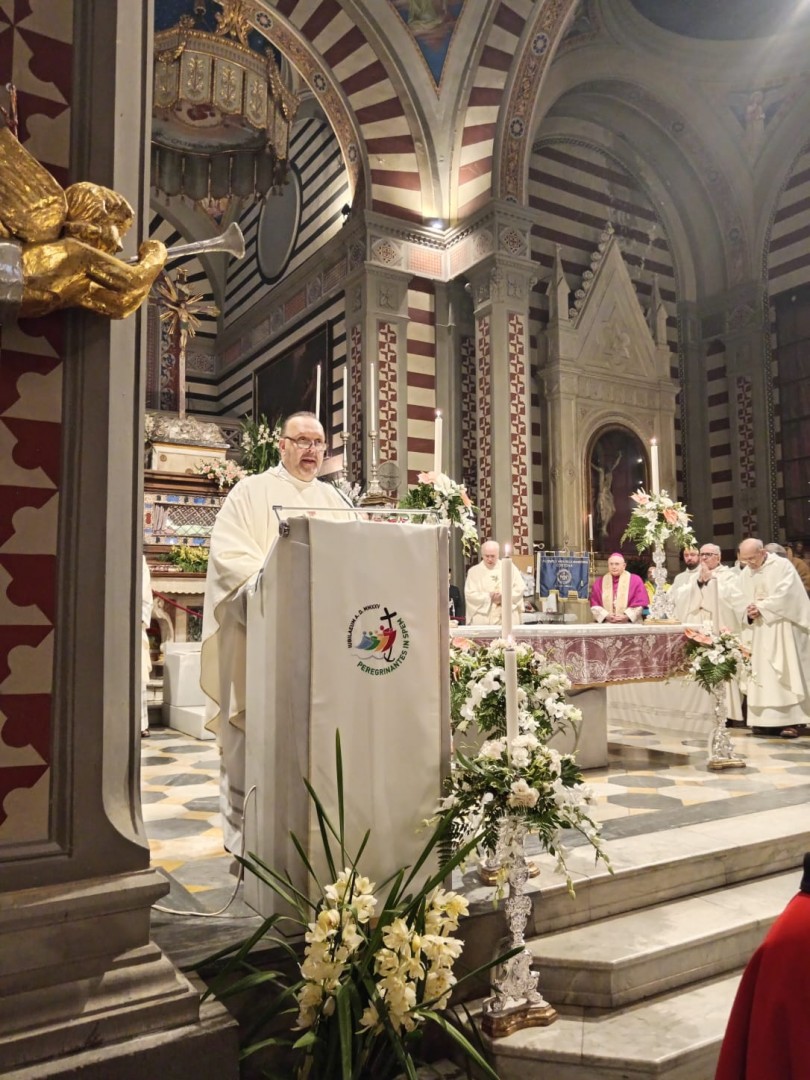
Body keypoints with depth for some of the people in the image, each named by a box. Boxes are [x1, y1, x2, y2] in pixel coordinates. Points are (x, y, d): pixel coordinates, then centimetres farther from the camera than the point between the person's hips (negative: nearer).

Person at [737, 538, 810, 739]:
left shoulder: (782, 566, -6)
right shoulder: (745, 574, 11)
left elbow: (785, 595, -15)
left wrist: (761, 607, -16)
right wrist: (749, 613, -12)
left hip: (781, 631, -5)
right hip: (758, 633, 5)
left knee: (786, 672, -6)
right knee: (761, 673, 0)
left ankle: (790, 720, -5)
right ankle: (766, 719, 2)